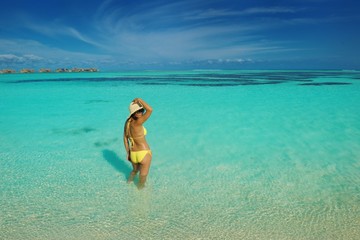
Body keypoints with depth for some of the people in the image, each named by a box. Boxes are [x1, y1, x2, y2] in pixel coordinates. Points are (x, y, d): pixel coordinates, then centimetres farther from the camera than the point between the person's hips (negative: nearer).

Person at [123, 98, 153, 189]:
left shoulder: (127, 122, -3)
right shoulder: (137, 123, -26)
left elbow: (125, 139, 3)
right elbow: (150, 110, -36)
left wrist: (128, 153, 13)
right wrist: (139, 100, -26)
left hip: (133, 154, 7)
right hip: (144, 153, -7)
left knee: (135, 170, 36)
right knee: (143, 175, 19)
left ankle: (129, 181, 60)